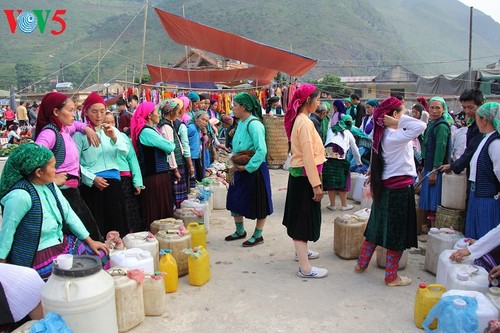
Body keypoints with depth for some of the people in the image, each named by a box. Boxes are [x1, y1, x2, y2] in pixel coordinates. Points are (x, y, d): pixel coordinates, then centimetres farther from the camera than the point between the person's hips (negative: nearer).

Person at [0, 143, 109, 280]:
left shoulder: (50, 185, 0)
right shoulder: (21, 195, -25)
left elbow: (69, 214, 3)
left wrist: (90, 241, 3)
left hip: (62, 243, 8)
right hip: (36, 256, -8)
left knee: (100, 254, 8)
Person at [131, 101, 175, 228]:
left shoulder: (151, 129, 16)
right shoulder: (146, 132, -16)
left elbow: (162, 147, 14)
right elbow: (169, 147, -16)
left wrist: (168, 146, -4)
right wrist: (172, 144, 4)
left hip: (158, 173, 10)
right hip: (155, 176, -10)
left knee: (163, 208, 14)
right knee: (157, 211, -2)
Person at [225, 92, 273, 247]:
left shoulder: (254, 124, -19)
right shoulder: (241, 123, 8)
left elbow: (262, 150, -26)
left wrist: (248, 167, -23)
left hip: (254, 170, -9)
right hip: (241, 169, 9)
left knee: (258, 204, 6)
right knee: (235, 201, 16)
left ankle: (258, 235, 20)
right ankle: (240, 231, 34)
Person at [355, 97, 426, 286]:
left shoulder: (383, 135, 6)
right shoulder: (395, 136, -21)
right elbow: (421, 126, -32)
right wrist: (399, 121, -23)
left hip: (384, 186, 9)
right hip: (400, 188, -8)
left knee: (378, 227, 19)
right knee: (397, 233, 4)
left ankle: (362, 264, 30)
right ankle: (391, 277, 15)